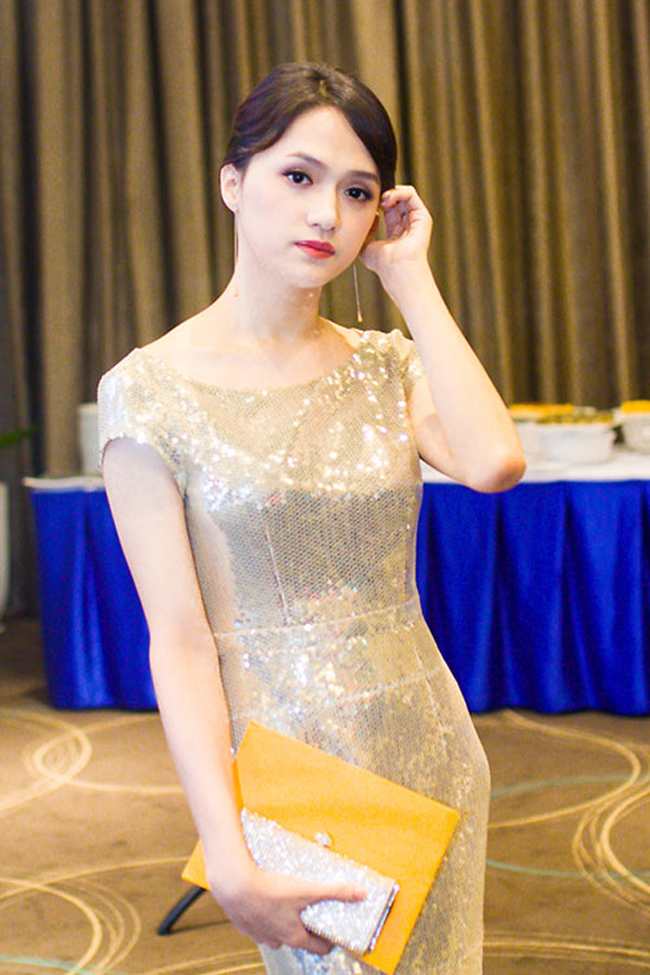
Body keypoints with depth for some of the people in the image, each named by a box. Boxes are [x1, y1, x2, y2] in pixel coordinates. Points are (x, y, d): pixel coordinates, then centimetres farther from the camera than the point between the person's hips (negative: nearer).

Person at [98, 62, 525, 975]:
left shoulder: (386, 364, 4)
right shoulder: (151, 388, -8)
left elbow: (494, 462, -18)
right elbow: (180, 643, -12)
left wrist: (411, 277, -9)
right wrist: (229, 859, -17)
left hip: (428, 747, 4)